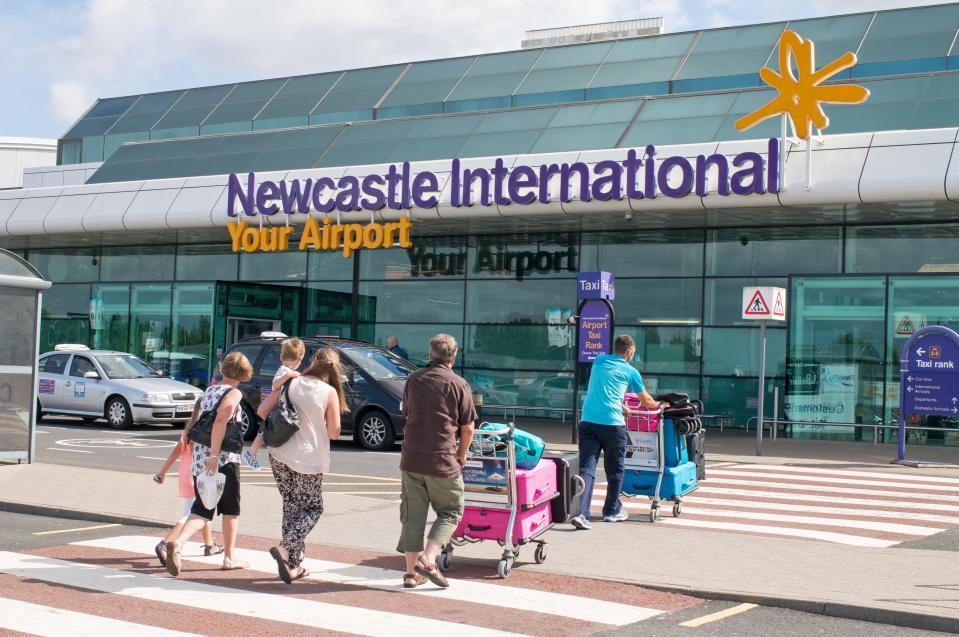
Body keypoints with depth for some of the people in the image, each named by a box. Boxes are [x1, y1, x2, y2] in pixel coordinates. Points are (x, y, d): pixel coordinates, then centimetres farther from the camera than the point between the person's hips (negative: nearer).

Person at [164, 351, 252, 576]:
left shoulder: (209, 391, 15)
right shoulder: (233, 393, -6)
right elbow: (221, 418, -23)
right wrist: (215, 455, -25)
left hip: (199, 459, 6)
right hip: (224, 459, -6)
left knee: (201, 509, 6)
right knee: (231, 509, 12)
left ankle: (177, 543, -20)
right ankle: (229, 557, 20)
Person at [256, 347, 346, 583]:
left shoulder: (291, 383, 2)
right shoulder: (329, 392, -6)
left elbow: (262, 411, 1)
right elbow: (333, 432, -6)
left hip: (280, 455, 4)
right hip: (309, 459, -4)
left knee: (291, 506, 16)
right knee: (313, 508, 12)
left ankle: (294, 564, 16)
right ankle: (285, 548, -10)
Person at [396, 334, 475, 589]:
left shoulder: (414, 380, 9)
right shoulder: (458, 385, -5)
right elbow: (467, 427, -4)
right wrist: (461, 454, 15)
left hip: (411, 459, 4)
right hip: (442, 461, -4)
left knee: (413, 515, 11)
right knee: (450, 512, 10)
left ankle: (412, 571, 11)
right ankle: (428, 560, -6)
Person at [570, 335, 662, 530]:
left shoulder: (599, 361, 17)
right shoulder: (630, 371, 6)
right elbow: (646, 401, 19)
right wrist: (657, 405, 41)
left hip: (587, 421, 3)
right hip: (612, 424, -3)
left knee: (586, 469, -3)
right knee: (615, 471, 15)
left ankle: (581, 513, -17)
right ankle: (612, 511, 26)